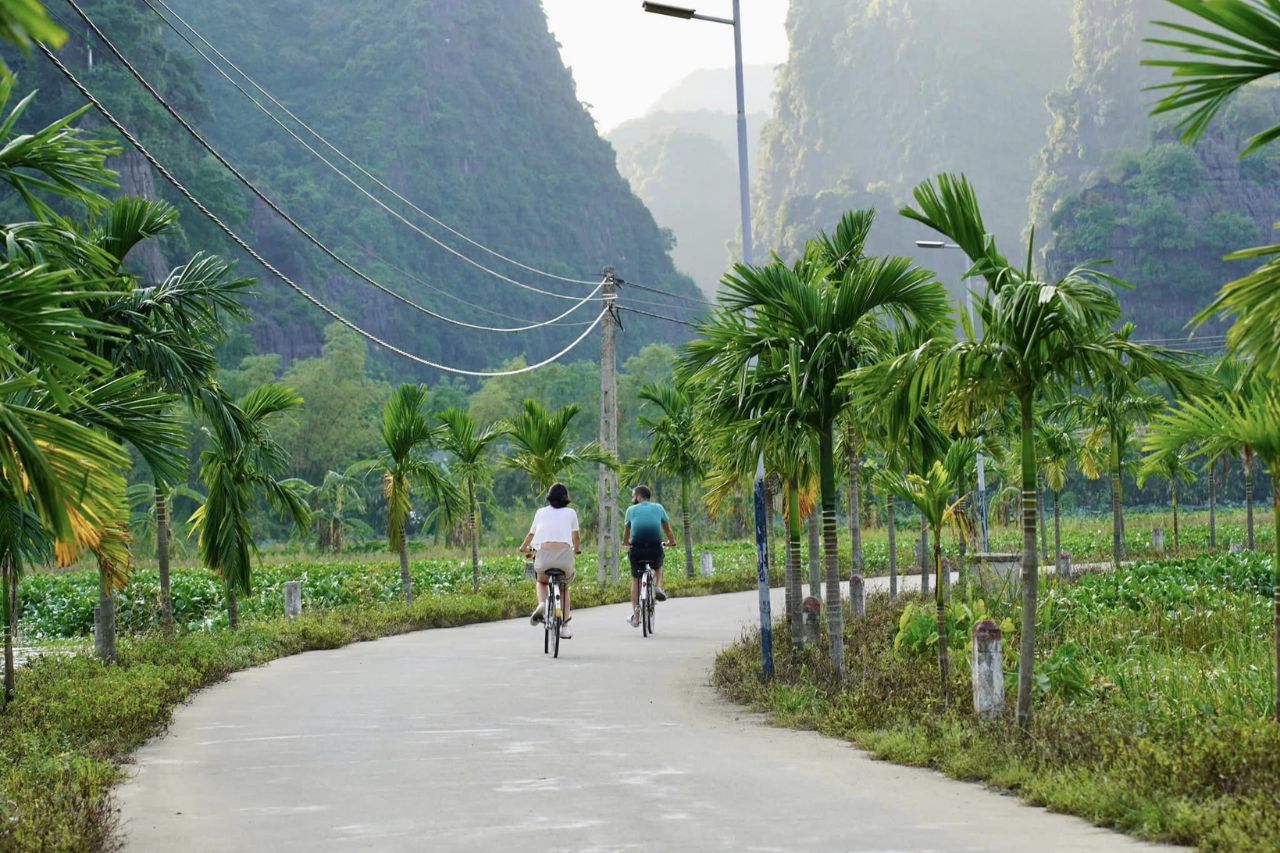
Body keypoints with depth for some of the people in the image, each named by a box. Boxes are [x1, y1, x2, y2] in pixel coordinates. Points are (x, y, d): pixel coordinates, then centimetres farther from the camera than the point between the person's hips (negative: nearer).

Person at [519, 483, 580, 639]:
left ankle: (541, 604, 0)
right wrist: (577, 548, 48)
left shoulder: (541, 512, 20)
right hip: (564, 553, 0)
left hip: (544, 553, 0)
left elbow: (531, 534, 32)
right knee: (565, 587, 26)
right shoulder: (571, 513, 18)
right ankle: (564, 626, 16)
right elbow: (576, 536, 26)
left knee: (542, 581, 32)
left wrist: (524, 548, 51)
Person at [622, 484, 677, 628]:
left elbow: (627, 530, 21)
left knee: (635, 580, 16)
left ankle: (635, 616, 12)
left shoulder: (631, 509, 9)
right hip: (655, 550, 1)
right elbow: (667, 528, 20)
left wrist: (625, 543, 41)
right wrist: (671, 542, 39)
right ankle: (658, 588, 8)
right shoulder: (658, 508, 11)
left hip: (637, 550, -1)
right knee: (658, 566, 35)